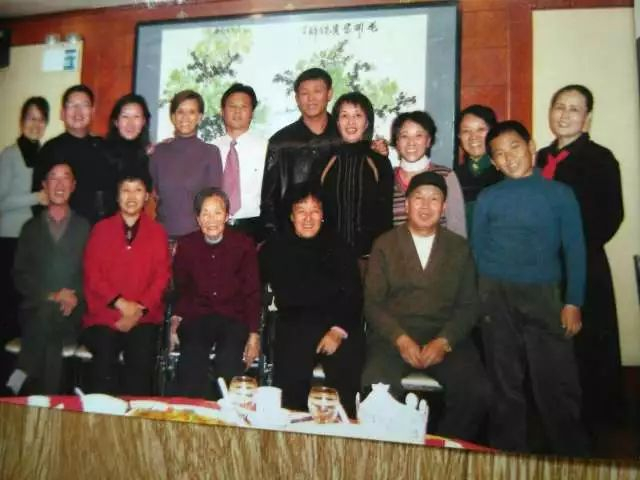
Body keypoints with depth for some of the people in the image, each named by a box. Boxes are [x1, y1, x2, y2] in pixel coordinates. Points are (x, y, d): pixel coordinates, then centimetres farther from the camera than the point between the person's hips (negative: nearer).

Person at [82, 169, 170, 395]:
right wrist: (121, 303, -10)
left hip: (144, 317, 0)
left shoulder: (157, 232, 9)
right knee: (104, 359, -22)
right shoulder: (100, 229, 10)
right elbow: (92, 274, 3)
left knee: (141, 360, -22)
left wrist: (139, 310, -10)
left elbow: (161, 277, 3)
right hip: (104, 314, 0)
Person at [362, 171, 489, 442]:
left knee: (478, 393, -24)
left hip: (445, 339, 2)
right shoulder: (384, 245, 9)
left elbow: (468, 306, 7)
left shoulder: (459, 248, 13)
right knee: (377, 387, -30)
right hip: (393, 336, -1)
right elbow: (372, 302, 2)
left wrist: (444, 342, -10)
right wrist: (401, 339, -13)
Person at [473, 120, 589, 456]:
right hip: (496, 297, 1)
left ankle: (572, 455, 20)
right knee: (504, 380, 11)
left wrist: (573, 302, -5)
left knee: (558, 381, 0)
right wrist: (488, 292, -1)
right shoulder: (488, 198, 6)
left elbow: (574, 250, 2)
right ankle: (509, 451, 26)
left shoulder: (560, 193, 4)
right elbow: (477, 249, 8)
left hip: (544, 295, -1)